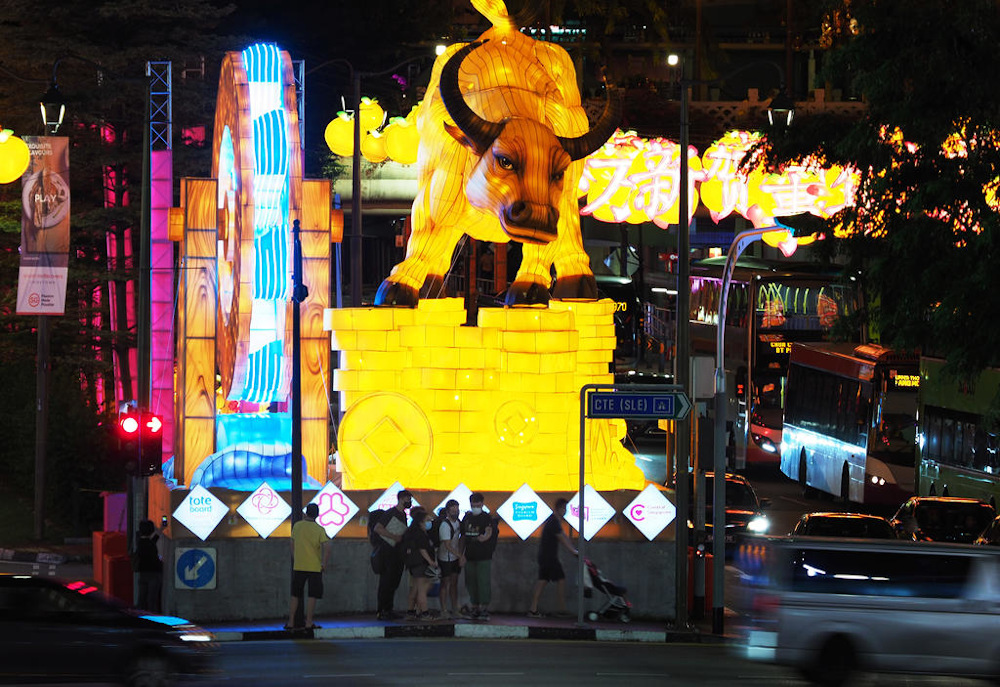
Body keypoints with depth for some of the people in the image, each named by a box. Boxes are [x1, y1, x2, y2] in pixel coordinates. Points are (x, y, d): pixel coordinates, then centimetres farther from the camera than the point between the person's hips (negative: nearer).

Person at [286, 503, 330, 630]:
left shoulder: (297, 526, 3)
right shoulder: (319, 530, -7)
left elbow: (293, 545, 11)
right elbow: (326, 547, -17)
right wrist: (324, 563, -6)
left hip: (298, 567, 3)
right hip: (314, 566, -3)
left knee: (295, 596, 11)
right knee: (312, 596, 2)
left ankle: (290, 622, 12)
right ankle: (309, 623, -2)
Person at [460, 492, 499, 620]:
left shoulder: (487, 518, -3)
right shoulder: (467, 518, 13)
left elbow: (489, 533, -18)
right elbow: (463, 537, 17)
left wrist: (484, 537, -41)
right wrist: (461, 553, 13)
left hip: (484, 556, -6)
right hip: (470, 556, 6)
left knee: (483, 581, -8)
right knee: (471, 583, 7)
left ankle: (485, 609, -6)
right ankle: (474, 609, 14)